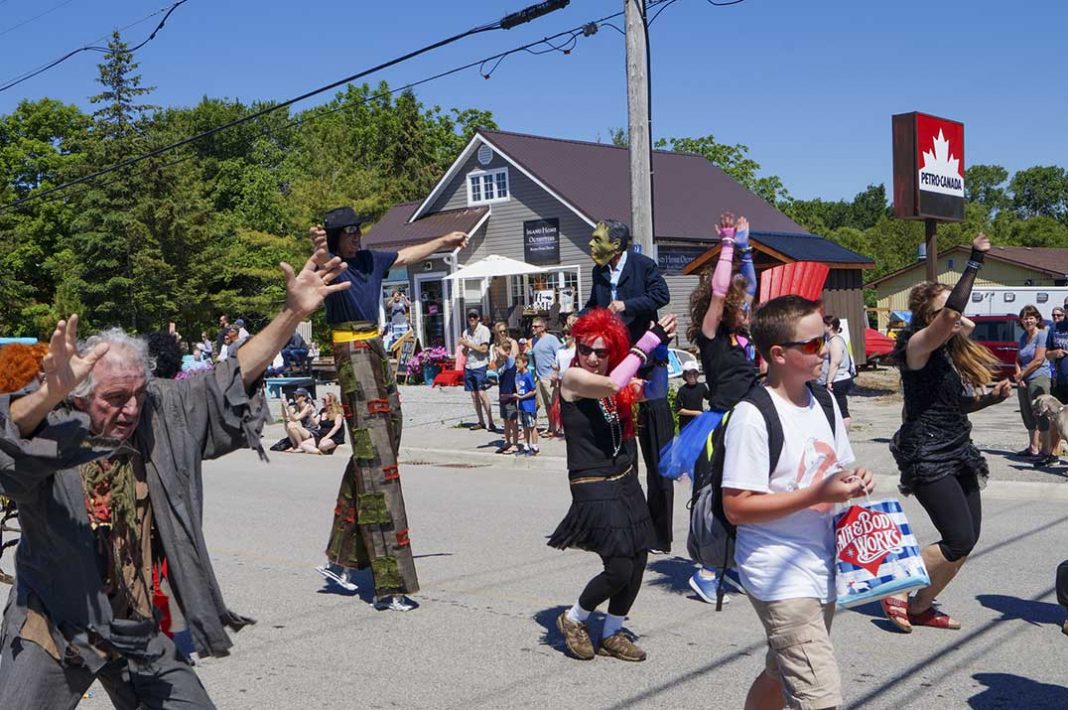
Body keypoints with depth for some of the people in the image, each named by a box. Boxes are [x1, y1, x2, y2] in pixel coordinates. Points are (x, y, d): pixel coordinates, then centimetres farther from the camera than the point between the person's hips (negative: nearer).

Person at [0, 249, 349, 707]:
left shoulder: (164, 414, -3)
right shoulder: (50, 432, -18)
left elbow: (231, 379, 1)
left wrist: (292, 314, -5)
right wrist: (51, 392, -61)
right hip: (52, 630, -4)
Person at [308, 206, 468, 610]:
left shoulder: (370, 260, 12)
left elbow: (409, 255, 30)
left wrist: (445, 242, 41)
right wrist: (319, 256, -59)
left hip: (377, 352, 9)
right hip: (352, 356, -9)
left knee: (371, 457, 13)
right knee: (376, 464, -12)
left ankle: (341, 559, 24)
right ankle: (389, 587, -12)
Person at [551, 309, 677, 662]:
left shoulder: (619, 390, 10)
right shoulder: (573, 378, -14)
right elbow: (611, 384, -30)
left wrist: (660, 351, 2)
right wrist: (648, 341, -26)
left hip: (626, 483, 8)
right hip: (594, 488, -8)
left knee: (638, 561, 8)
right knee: (619, 568, -9)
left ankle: (612, 634, 27)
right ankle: (573, 620, 18)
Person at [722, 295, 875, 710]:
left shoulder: (824, 404, 8)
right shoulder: (753, 417, -17)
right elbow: (736, 507, -20)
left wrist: (852, 483, -3)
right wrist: (817, 495, -23)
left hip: (822, 570, 8)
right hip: (780, 578, -8)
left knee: (781, 676, 22)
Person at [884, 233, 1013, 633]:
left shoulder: (949, 352, 12)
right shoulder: (918, 345, -13)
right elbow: (951, 315, -32)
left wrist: (992, 397, 4)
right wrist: (975, 262, -28)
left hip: (957, 452, 9)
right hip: (927, 456, -9)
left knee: (968, 537, 7)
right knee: (959, 540, -12)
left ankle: (921, 607, 19)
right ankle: (898, 596, 5)